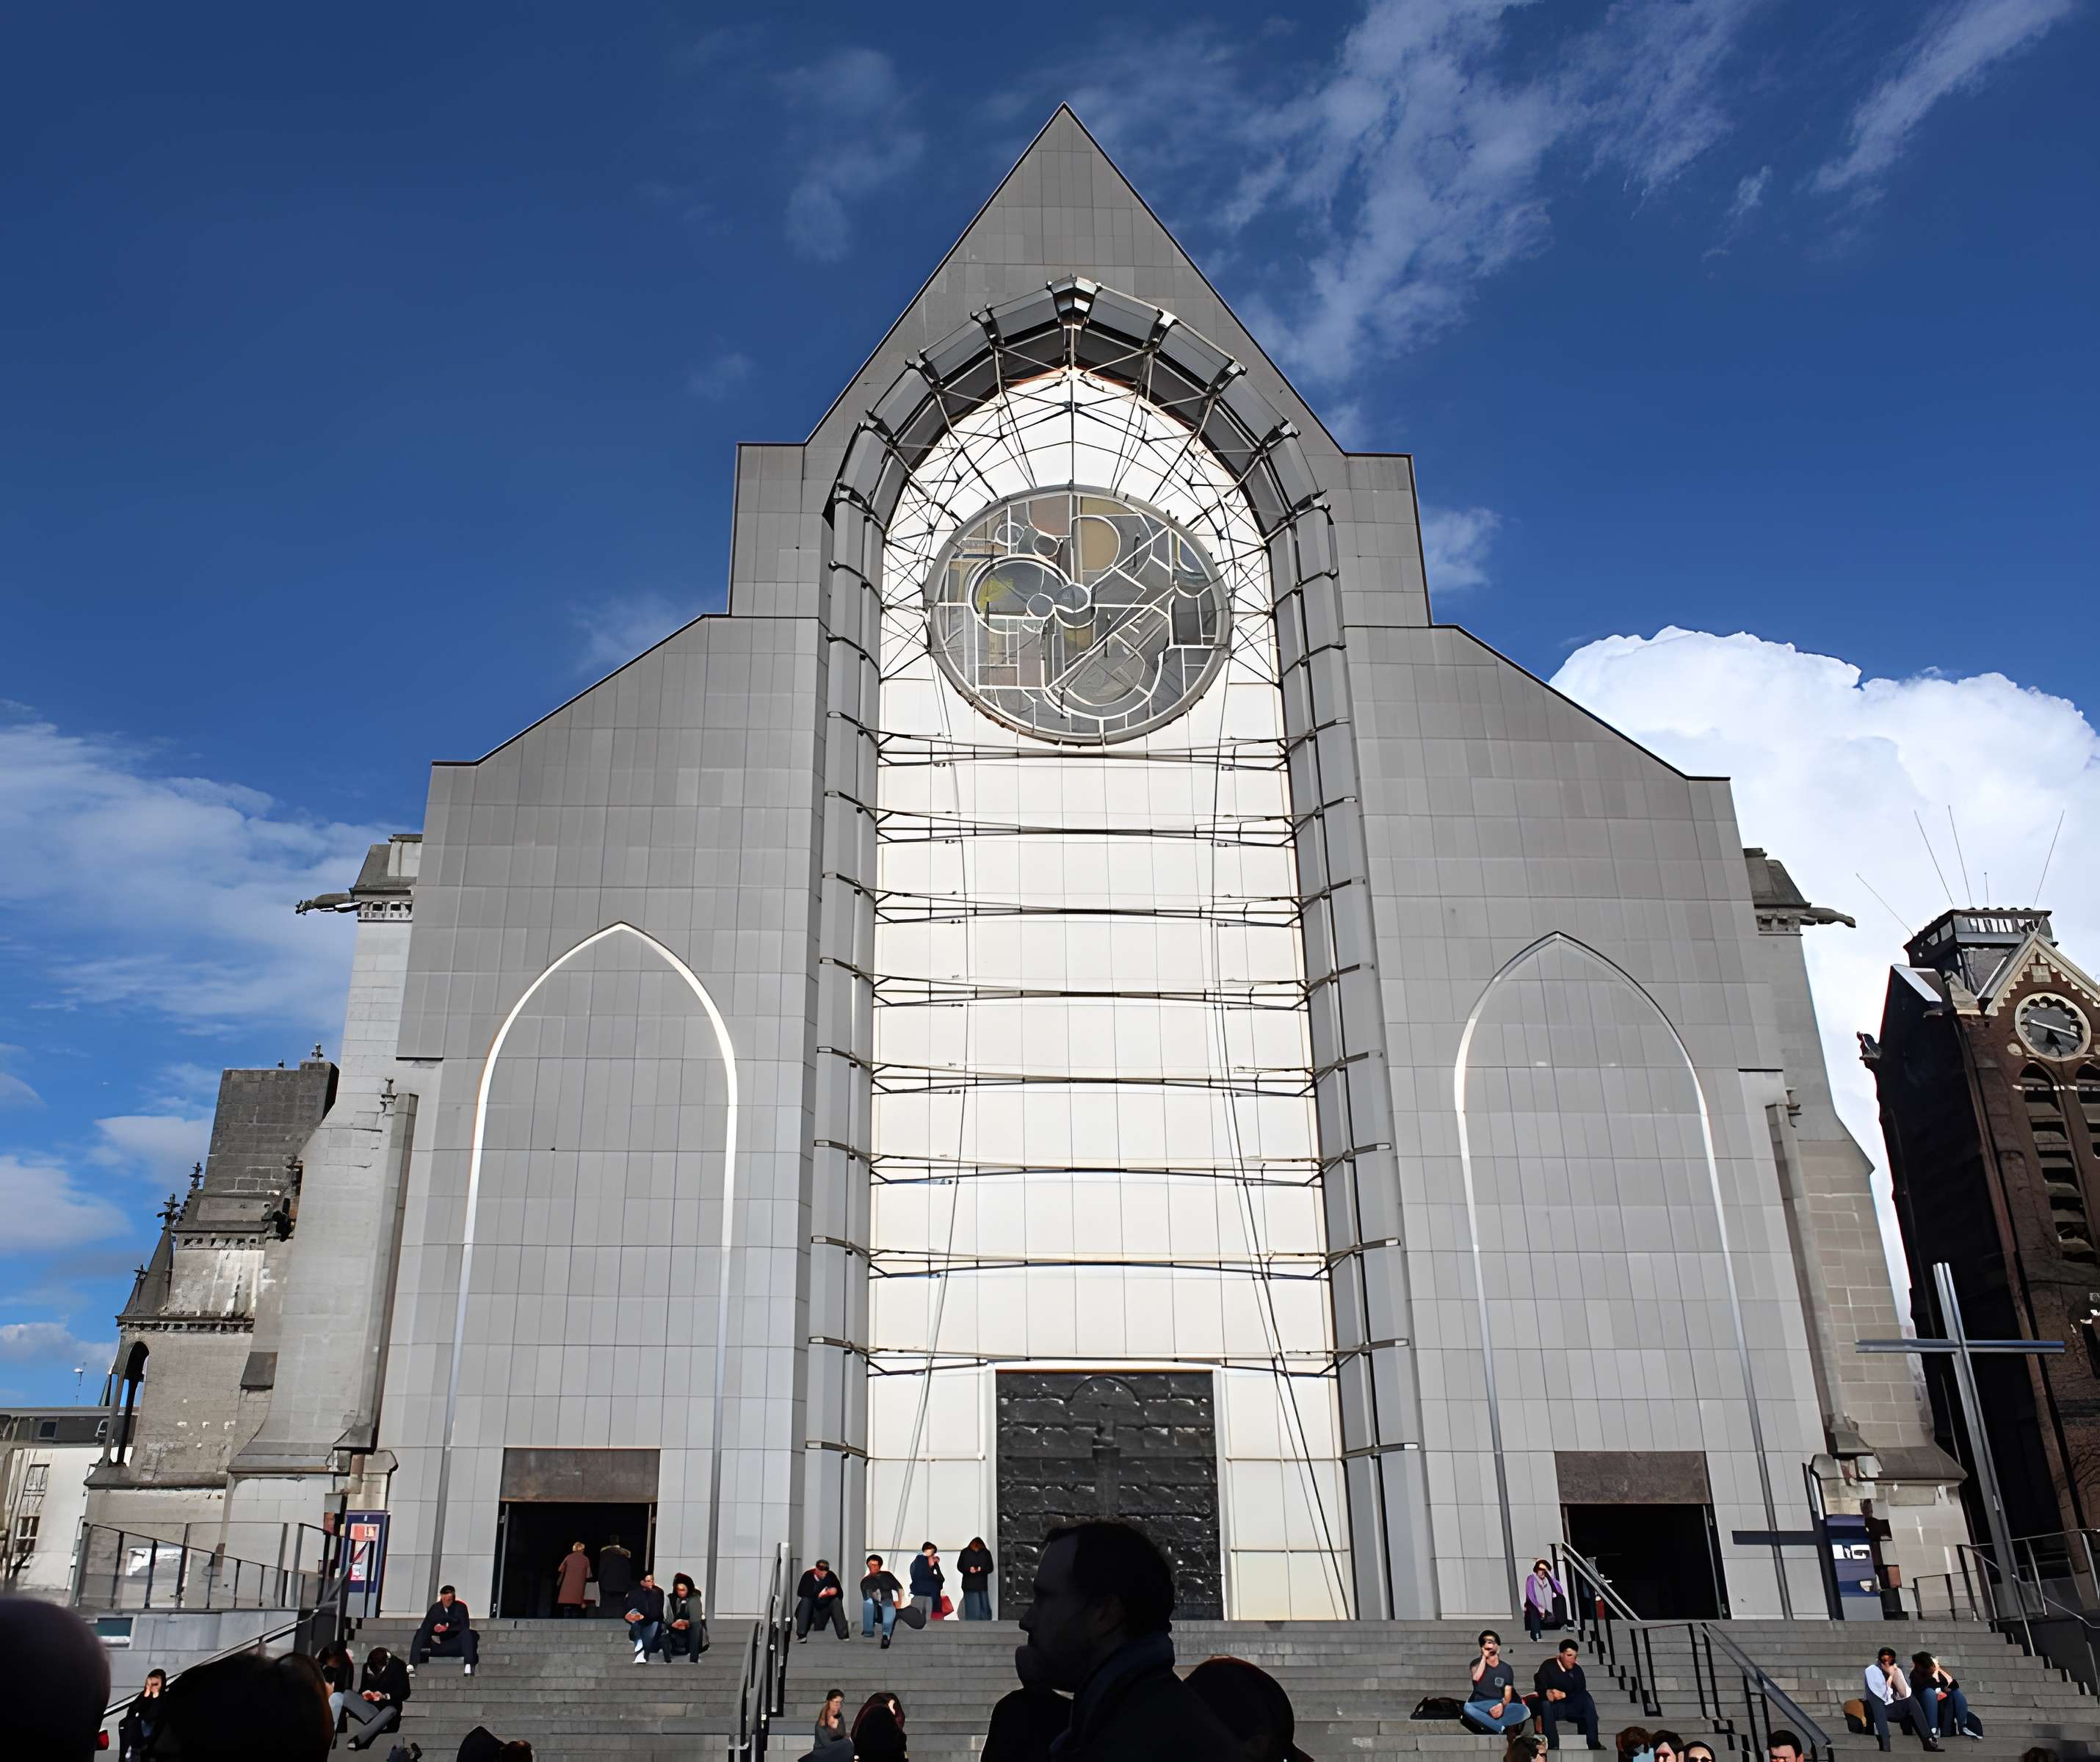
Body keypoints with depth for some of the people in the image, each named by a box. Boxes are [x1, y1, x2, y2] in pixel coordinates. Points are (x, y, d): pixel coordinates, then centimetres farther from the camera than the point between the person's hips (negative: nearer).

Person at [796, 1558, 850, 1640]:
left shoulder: (831, 1575, -9)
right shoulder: (808, 1575, -13)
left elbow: (840, 1594, -10)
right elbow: (800, 1592, -23)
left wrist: (835, 1591, -34)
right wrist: (817, 1595, -32)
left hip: (825, 1609, 1)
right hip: (809, 1611, -1)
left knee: (837, 1600, -23)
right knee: (806, 1600, -30)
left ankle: (843, 1635, -30)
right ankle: (801, 1634, -34)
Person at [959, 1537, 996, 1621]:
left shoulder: (986, 1553, 0)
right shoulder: (965, 1552, -2)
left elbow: (990, 1567, 1)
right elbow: (960, 1566, 1)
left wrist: (982, 1569, -20)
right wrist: (969, 1569, -19)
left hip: (982, 1585, 1)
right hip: (969, 1585, -1)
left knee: (984, 1608, 1)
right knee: (972, 1609, -2)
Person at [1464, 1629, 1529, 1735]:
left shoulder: (1506, 1668, 10)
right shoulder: (1477, 1663, 6)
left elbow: (1508, 1694, 1)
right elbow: (1476, 1678, -17)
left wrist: (1502, 1705, -21)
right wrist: (1484, 1656, -9)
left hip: (1500, 1706, 2)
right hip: (1481, 1706, -2)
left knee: (1525, 1711, -27)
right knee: (1467, 1707, -37)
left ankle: (1487, 1723, -31)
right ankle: (1502, 1729, -31)